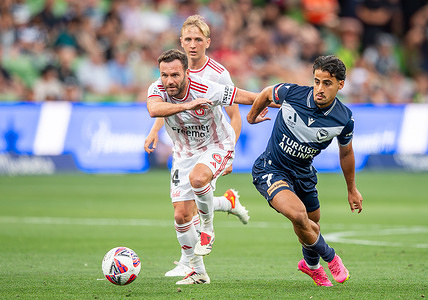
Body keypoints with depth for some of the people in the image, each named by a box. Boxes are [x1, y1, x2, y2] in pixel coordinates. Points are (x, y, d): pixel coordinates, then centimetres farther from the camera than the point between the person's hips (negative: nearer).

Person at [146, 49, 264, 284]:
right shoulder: (158, 89, -19)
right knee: (181, 216, -1)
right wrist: (187, 105, -52)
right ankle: (197, 271, 15)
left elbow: (244, 97, -16)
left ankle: (208, 228, -10)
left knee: (197, 178, -37)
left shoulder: (206, 90, -28)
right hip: (184, 154, 4)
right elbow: (154, 109, -42)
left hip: (217, 146, -4)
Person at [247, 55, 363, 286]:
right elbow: (266, 94, 1)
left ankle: (311, 264, 52)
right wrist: (252, 116, 19)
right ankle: (329, 256, 0)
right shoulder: (291, 93, -23)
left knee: (311, 225, 17)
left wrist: (352, 189, 16)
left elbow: (346, 153, 6)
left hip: (303, 173, 4)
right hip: (271, 170, -4)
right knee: (298, 214, -27)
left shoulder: (344, 119, -14)